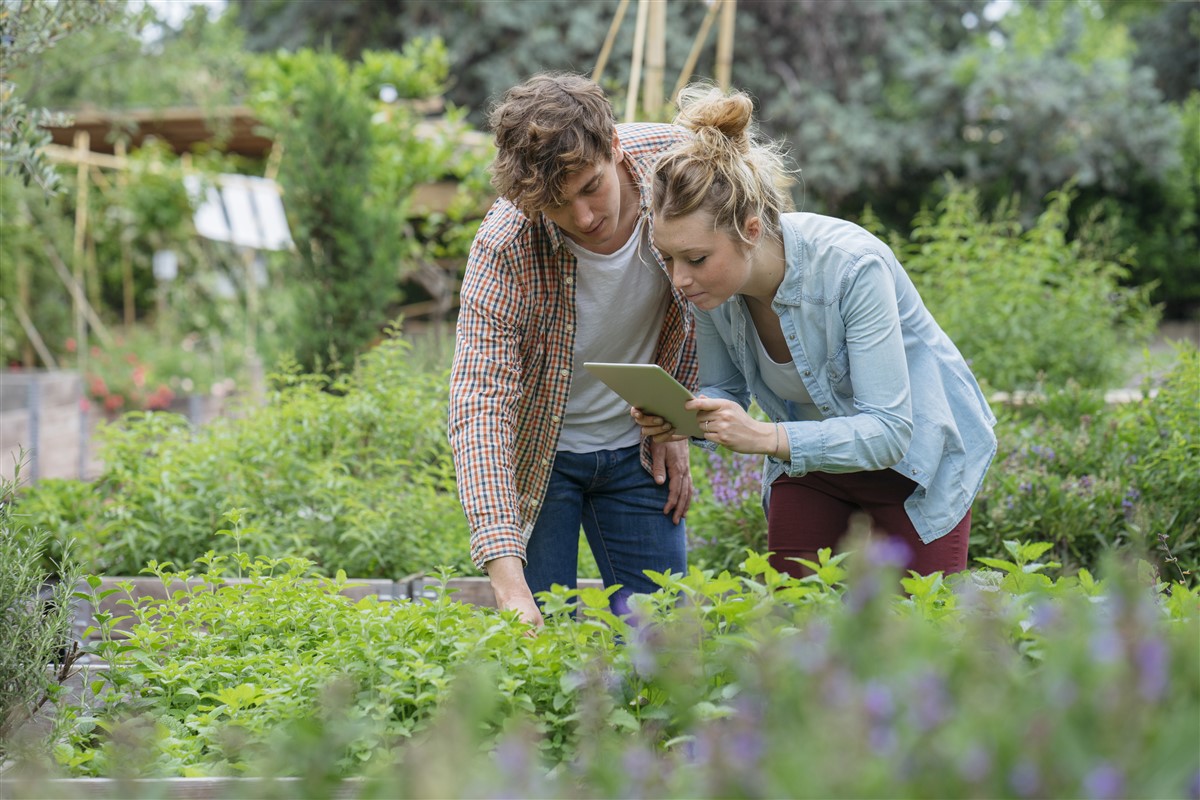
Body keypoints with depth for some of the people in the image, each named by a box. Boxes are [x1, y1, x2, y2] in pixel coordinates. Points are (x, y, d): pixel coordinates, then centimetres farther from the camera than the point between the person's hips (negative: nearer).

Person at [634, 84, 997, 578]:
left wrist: (765, 437, -46)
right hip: (810, 455, 4)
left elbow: (888, 431, -34)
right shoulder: (712, 282, -19)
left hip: (915, 454, -4)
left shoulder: (853, 267, -34)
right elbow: (726, 390, -3)